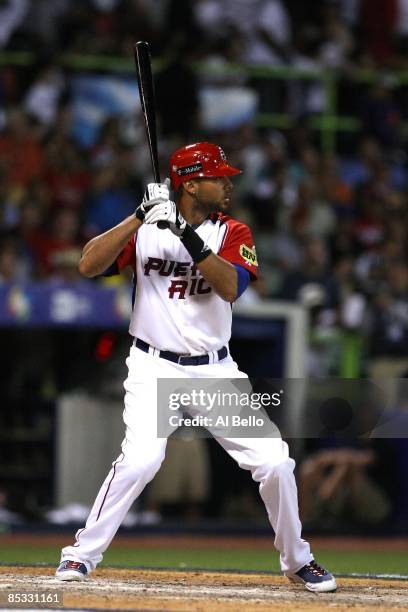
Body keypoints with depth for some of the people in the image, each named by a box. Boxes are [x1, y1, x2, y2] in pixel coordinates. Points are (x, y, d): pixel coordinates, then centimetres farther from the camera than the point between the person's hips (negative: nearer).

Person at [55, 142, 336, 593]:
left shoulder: (232, 233, 2)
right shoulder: (144, 231, -1)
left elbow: (231, 286, -18)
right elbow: (88, 266, -15)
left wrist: (188, 235, -30)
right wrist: (141, 218, -22)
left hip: (216, 370, 3)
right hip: (155, 368, -3)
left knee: (274, 462, -4)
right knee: (140, 459, -25)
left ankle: (296, 561, 18)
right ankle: (82, 555, -10)